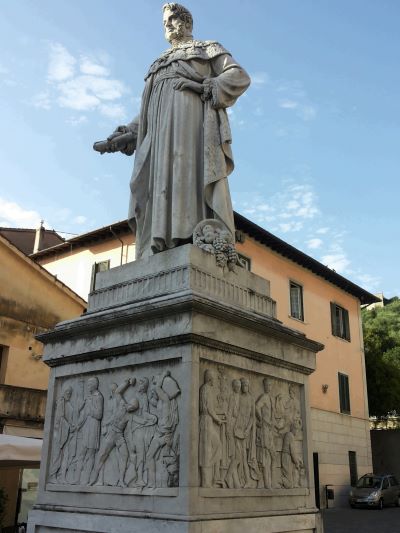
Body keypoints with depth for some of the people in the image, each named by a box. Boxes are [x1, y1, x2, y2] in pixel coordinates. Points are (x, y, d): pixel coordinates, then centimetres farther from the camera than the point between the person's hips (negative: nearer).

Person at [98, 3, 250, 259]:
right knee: (161, 179, -14)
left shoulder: (207, 48, 23)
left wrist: (206, 89, -11)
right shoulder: (160, 64, 37)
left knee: (192, 171, -25)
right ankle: (161, 252, -27)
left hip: (191, 115, -5)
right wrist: (126, 134, 12)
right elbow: (149, 109, 29)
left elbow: (239, 76, 6)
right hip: (163, 126, 5)